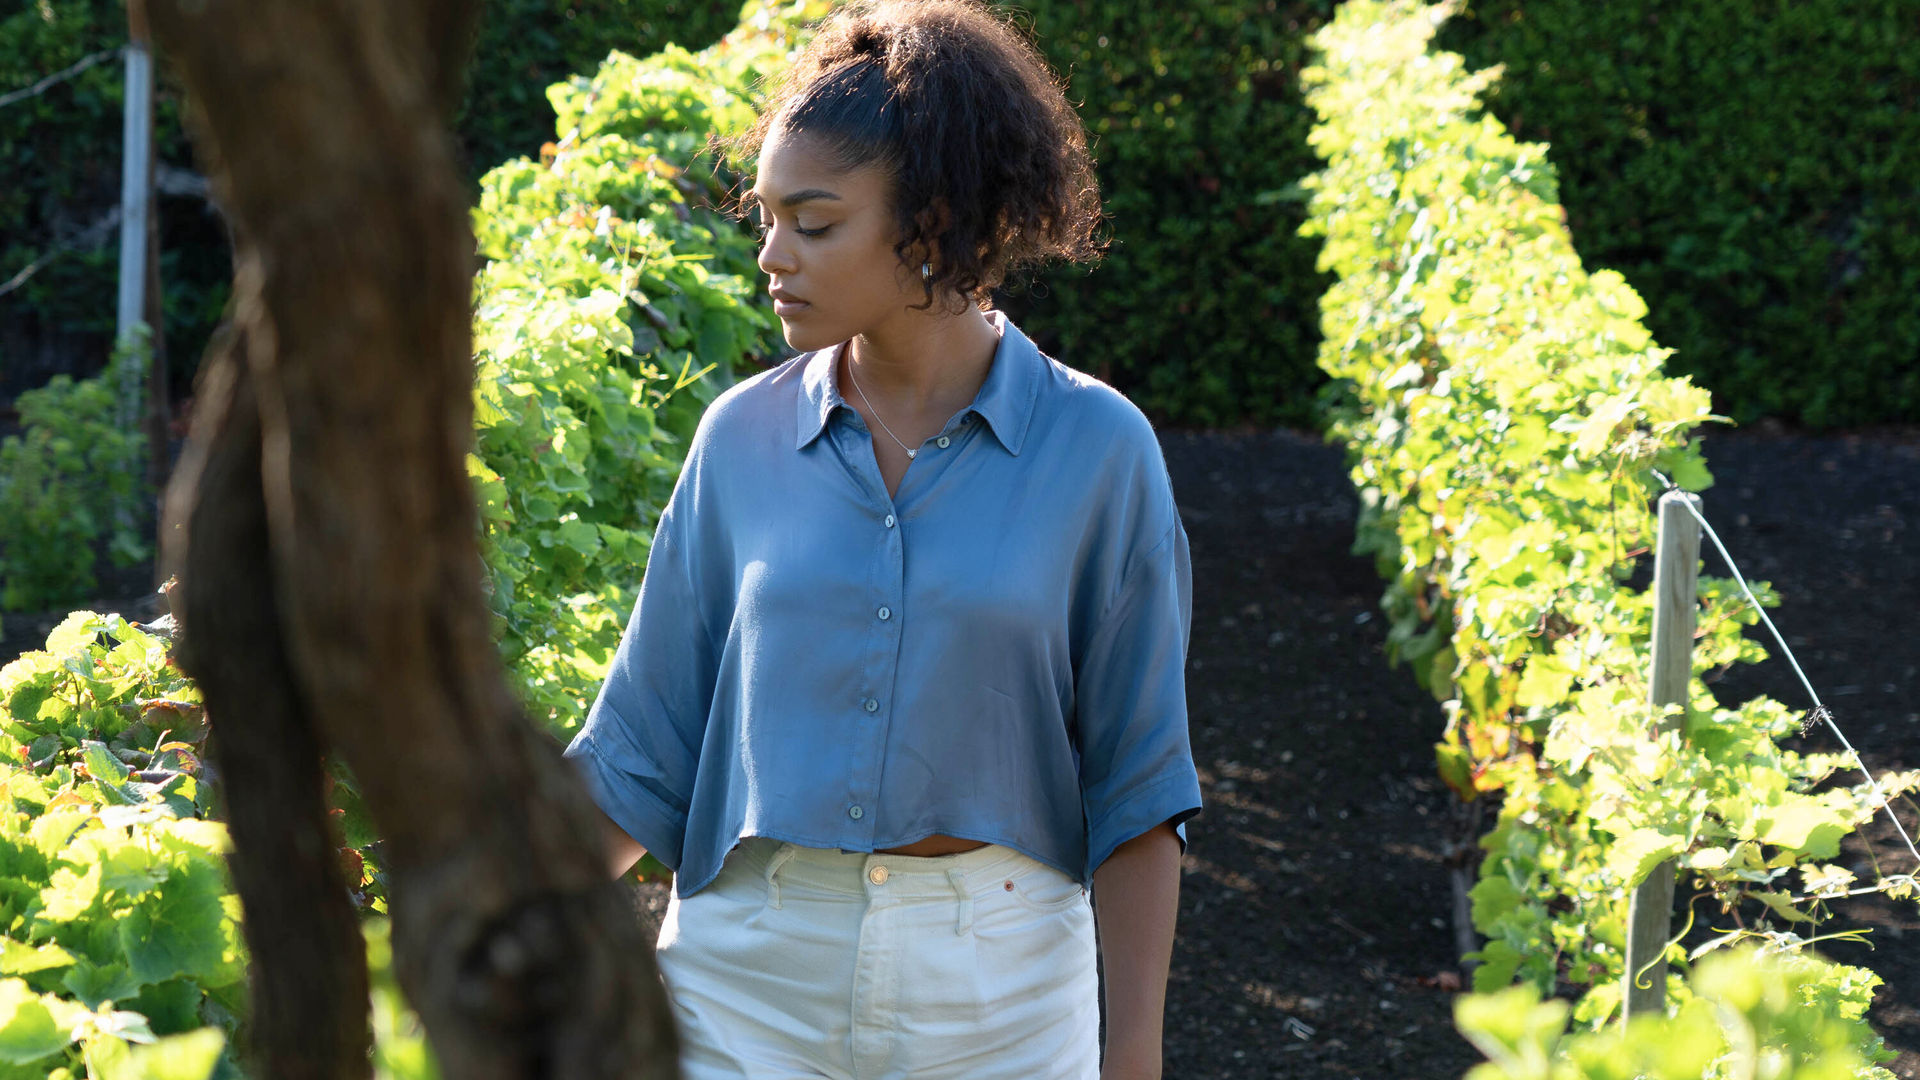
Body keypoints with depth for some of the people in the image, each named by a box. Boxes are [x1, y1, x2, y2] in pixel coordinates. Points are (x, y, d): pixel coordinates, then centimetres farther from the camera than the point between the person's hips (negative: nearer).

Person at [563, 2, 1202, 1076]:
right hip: (748, 968, 2)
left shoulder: (1093, 448, -5)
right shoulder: (744, 439, 1)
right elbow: (646, 746, 6)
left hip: (999, 985, -1)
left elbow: (1135, 787, -3)